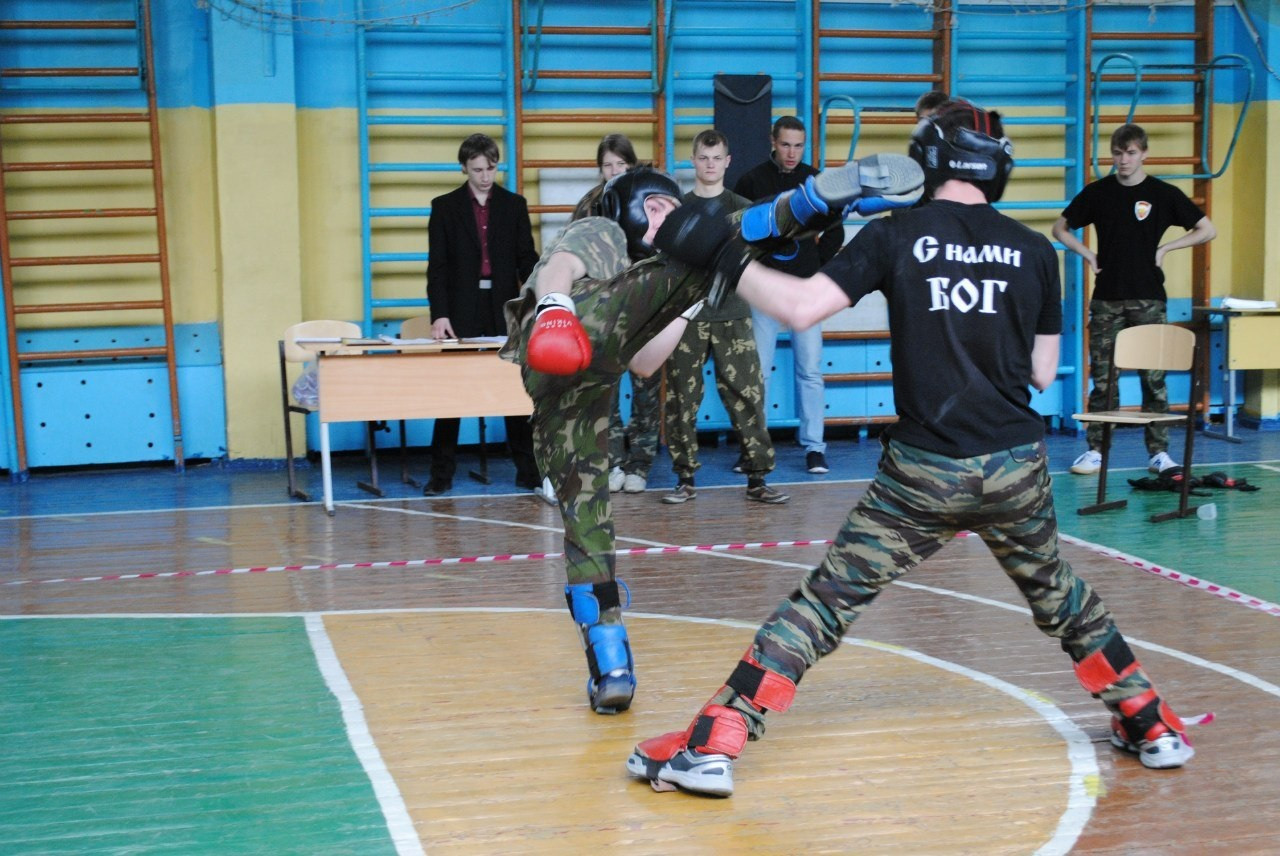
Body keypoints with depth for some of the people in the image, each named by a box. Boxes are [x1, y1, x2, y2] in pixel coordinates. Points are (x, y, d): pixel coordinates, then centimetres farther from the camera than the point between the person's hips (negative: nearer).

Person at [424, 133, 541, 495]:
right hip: (462, 312, -1)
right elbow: (437, 266, 0)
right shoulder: (445, 207, 4)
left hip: (505, 311, 1)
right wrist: (439, 314, -11)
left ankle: (528, 471, 12)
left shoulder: (514, 205, 8)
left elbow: (527, 259, 6)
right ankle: (441, 475, 8)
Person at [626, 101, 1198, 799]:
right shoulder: (1033, 250, 4)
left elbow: (802, 308, -13)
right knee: (1058, 595, 26)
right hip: (1017, 467, 3)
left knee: (824, 601, 1)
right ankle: (1151, 726, 35)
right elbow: (1043, 373, 9)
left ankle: (711, 746, -2)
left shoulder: (896, 236, -4)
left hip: (923, 474, -2)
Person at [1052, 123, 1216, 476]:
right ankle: (1095, 450, 9)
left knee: (1154, 377, 2)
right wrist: (1087, 254, 1)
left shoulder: (1163, 194, 1)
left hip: (1148, 300, -1)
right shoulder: (1098, 192, 4)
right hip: (1107, 298, 1)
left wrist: (1164, 249, -2)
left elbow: (1207, 230, 5)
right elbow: (1060, 228, 15)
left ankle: (1159, 452, 9)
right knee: (1102, 377, 2)